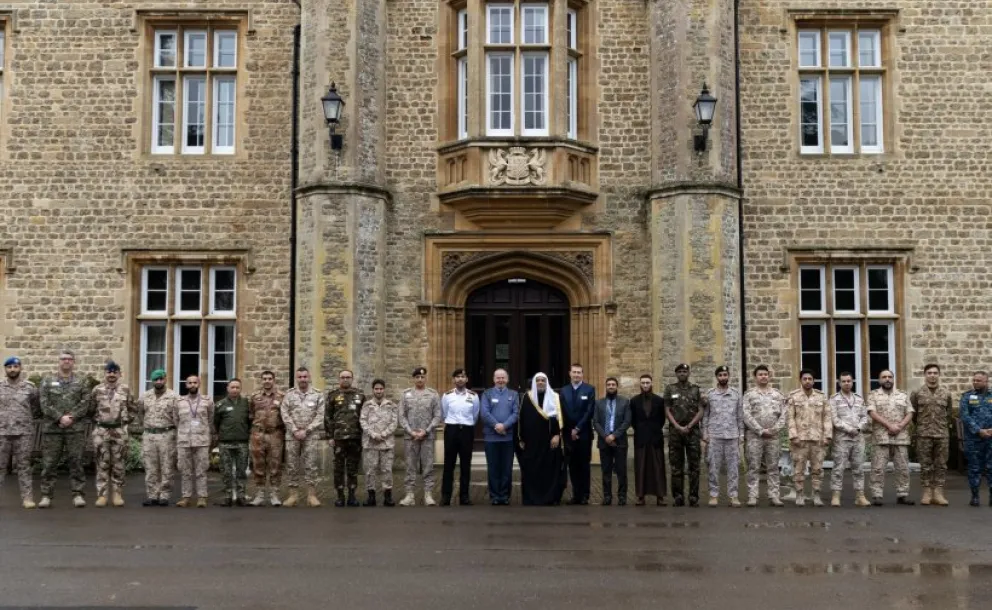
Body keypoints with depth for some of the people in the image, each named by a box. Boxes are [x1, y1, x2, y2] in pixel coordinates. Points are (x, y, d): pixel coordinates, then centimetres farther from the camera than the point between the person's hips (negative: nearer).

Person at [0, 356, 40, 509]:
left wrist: (25, 418, 2)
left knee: (23, 466, 3)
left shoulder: (30, 387, 3)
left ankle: (27, 497, 5)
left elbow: (36, 409, 9)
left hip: (24, 432, -1)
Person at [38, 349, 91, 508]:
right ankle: (46, 495, 9)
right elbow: (44, 403, -1)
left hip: (76, 428, 0)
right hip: (51, 428, 0)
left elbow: (85, 404, 0)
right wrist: (59, 417, -13)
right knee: (49, 463, 2)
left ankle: (78, 494, 4)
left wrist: (71, 417, -13)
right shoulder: (47, 380, 10)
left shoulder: (81, 382, 10)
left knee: (76, 462, 0)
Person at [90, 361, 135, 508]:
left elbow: (132, 409, 11)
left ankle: (117, 494, 13)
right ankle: (102, 495, 6)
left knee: (118, 464, 5)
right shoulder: (97, 390, 3)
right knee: (102, 464, 2)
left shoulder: (125, 390, 4)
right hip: (101, 431, 0)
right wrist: (97, 420, 2)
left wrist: (125, 420, 2)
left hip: (119, 431, 0)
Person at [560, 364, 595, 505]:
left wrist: (577, 429, -11)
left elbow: (589, 412, -8)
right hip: (568, 433, 3)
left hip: (584, 433, -3)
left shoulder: (589, 389, -1)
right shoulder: (564, 391, 8)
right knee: (572, 466, 5)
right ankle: (576, 495, 11)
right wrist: (570, 431, -4)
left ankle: (584, 495, 9)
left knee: (584, 465, 3)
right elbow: (562, 413, 4)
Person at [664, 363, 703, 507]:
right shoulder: (670, 389, 8)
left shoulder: (695, 389, 8)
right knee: (676, 466, 2)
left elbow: (700, 412, 2)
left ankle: (694, 497, 2)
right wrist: (678, 427, -9)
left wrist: (689, 426, -9)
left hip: (693, 431, 0)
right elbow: (667, 411, 3)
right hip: (675, 431, 0)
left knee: (694, 465, -1)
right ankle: (678, 497, 6)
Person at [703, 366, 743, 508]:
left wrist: (741, 433, 3)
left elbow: (740, 415, 8)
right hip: (714, 435, -1)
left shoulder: (736, 393, 7)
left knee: (733, 466, 2)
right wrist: (705, 433, -2)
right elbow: (705, 415, 4)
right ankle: (714, 495, 7)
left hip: (732, 435, 1)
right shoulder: (709, 393, 4)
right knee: (714, 466, 1)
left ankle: (733, 495, 7)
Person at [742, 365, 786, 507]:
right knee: (753, 467, -2)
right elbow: (746, 415, -6)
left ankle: (774, 496, 9)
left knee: (773, 468, 5)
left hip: (773, 436, 3)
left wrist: (775, 429, -8)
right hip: (754, 436, -3)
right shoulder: (749, 394, 2)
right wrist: (761, 431, -12)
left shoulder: (778, 394, 11)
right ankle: (752, 496, 0)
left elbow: (783, 415, 6)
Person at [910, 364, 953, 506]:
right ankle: (927, 492, 8)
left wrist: (943, 425, 12)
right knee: (925, 465, 2)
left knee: (941, 465, 4)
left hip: (942, 435, 2)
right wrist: (920, 426, 7)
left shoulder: (946, 394, 8)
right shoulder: (917, 393, 1)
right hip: (924, 435, -2)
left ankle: (938, 493, 9)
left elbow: (949, 413, 16)